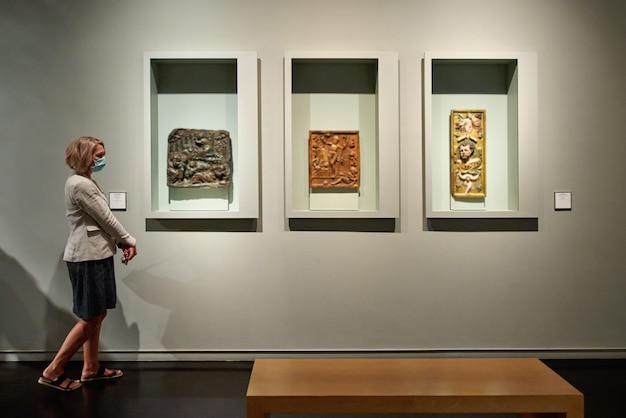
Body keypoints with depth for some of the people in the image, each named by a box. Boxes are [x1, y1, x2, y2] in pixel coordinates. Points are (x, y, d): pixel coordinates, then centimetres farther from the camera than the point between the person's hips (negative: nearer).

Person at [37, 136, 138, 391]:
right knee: (91, 318, -3)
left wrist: (121, 243, 1)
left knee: (96, 315, 14)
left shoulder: (84, 182, 15)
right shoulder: (81, 184, -17)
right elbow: (106, 219, -15)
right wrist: (129, 241, -2)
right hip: (88, 258, -10)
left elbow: (99, 221, 13)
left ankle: (91, 368, 23)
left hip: (94, 255, 10)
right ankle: (53, 371, 7)